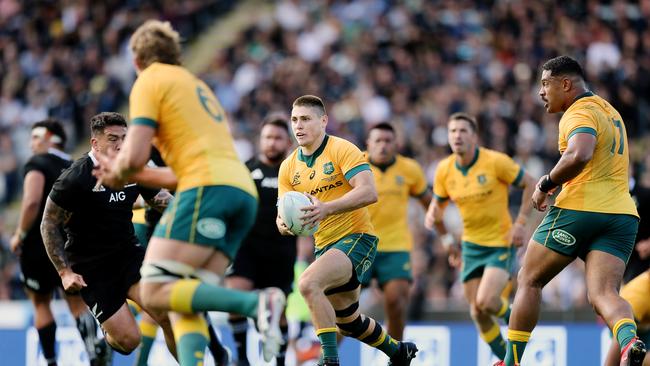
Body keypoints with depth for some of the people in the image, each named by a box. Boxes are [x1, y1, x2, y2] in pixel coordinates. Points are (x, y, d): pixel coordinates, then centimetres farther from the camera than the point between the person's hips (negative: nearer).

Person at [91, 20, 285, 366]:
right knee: (182, 302, 3)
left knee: (156, 292, -11)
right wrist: (128, 174, 39)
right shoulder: (195, 85, 33)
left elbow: (134, 156, -5)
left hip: (207, 188, -8)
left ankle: (255, 303, -26)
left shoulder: (150, 81, 7)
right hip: (244, 191, 8)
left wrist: (117, 174, 16)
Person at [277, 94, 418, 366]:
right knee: (346, 321, 20)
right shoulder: (288, 167, 8)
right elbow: (285, 212, 5)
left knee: (308, 283, -32)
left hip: (356, 237, -8)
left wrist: (326, 208, -36)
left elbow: (369, 192, -24)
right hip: (325, 246, 8)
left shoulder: (341, 150, -11)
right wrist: (284, 224, -20)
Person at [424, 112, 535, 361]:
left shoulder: (495, 161, -15)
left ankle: (513, 318, 11)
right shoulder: (444, 170, -2)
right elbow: (437, 205, 14)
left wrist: (521, 223, -13)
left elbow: (530, 184, -6)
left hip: (502, 243, -5)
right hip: (471, 246, 5)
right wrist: (447, 239, -1)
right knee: (478, 313, 2)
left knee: (486, 301, -23)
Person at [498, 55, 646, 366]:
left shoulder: (580, 113, -7)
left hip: (579, 210, -8)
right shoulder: (608, 110, 24)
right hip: (622, 215, 8)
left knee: (529, 281, 9)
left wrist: (546, 184, -14)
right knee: (604, 295, -7)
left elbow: (579, 155, -27)